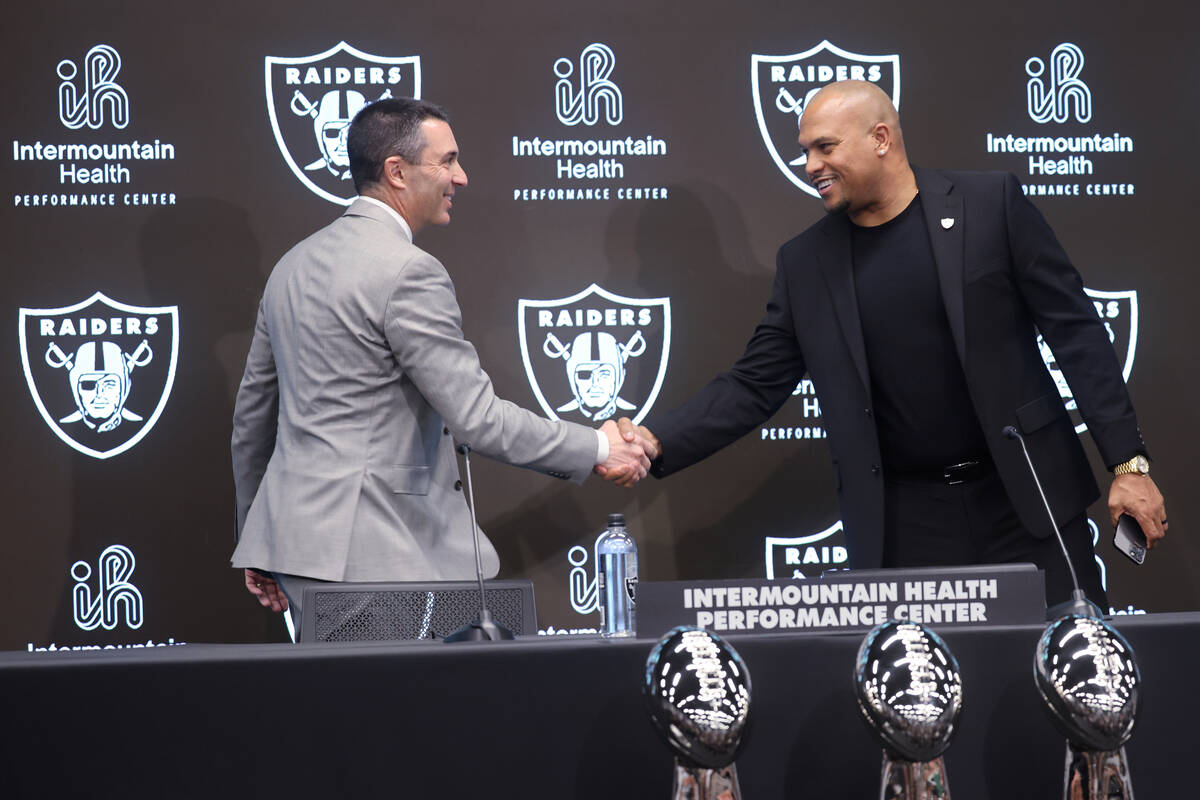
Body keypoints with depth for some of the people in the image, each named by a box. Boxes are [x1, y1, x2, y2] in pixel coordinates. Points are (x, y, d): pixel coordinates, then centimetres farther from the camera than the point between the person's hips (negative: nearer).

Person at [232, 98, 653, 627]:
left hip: (296, 530, 9)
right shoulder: (409, 272, -14)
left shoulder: (294, 264, 15)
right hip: (360, 553, -9)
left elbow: (252, 410, 21)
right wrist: (598, 449, -5)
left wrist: (256, 542, 28)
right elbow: (477, 418, -16)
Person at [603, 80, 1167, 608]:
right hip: (903, 526, 2)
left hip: (1025, 501, -2)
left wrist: (1128, 462, -7)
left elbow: (1075, 330, -2)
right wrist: (655, 443, -8)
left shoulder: (990, 203, -2)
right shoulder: (805, 262, 6)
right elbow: (753, 386, 8)